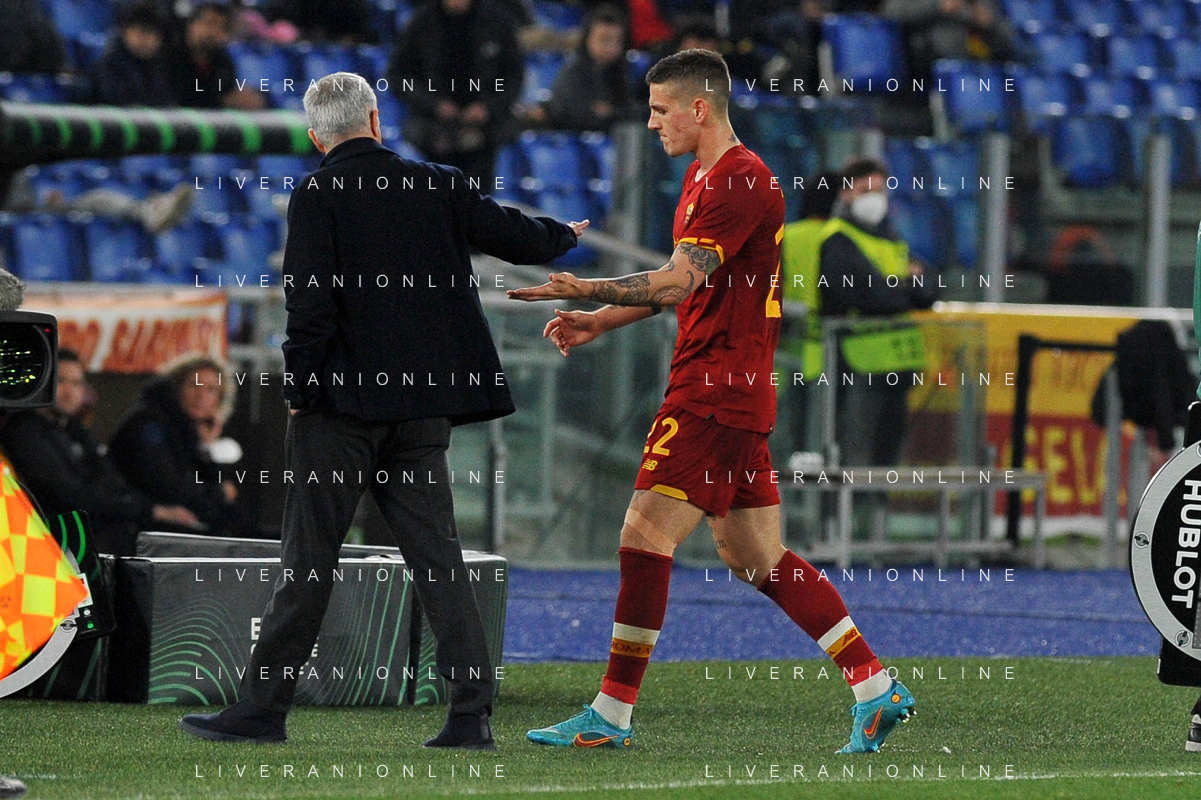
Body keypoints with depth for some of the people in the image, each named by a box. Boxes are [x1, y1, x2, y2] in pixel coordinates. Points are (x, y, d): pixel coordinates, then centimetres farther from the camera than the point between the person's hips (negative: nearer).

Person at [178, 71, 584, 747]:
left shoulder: (317, 197, -7)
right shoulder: (439, 187, 6)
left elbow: (312, 304, -14)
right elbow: (517, 237, 17)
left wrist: (300, 390, -5)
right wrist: (564, 236, 39)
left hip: (342, 404, -4)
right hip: (423, 407, 4)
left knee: (309, 560, 0)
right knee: (438, 558, 4)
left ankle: (264, 709, 5)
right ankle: (472, 715, 0)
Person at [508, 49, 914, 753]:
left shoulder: (741, 181, -14)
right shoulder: (704, 178, 19)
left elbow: (682, 281, -23)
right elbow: (686, 286, 26)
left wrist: (587, 290, -23)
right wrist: (600, 321, 17)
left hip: (716, 391, -10)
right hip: (734, 393, 10)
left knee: (645, 539, -9)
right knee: (757, 557, 10)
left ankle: (611, 717, -6)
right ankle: (877, 687, 11)